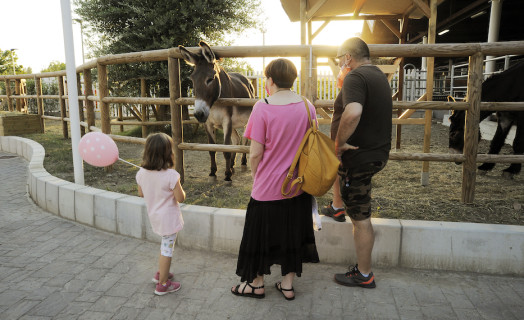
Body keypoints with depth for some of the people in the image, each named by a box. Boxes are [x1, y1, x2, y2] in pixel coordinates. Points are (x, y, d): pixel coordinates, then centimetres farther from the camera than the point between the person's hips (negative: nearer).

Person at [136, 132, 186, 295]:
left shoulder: (141, 172, -8)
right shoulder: (171, 175, -26)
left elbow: (141, 193, 7)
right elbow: (180, 198, -18)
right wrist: (181, 190, 1)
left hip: (154, 216, 7)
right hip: (169, 218, -7)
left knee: (165, 245, 26)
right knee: (167, 249, 7)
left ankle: (160, 274, 42)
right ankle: (162, 285, 19)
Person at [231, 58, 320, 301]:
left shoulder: (263, 107, -16)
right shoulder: (308, 107, -2)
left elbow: (255, 155, -15)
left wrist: (256, 177, 3)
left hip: (268, 186, -4)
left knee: (260, 232, 14)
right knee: (292, 232, 18)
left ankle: (256, 283, 31)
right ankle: (287, 285, 31)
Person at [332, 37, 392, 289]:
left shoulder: (355, 77, -16)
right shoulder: (380, 76, 14)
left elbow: (353, 113, -36)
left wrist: (339, 143, -23)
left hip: (360, 156, -9)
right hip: (380, 152, 9)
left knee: (360, 218, 2)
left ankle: (364, 275, 16)